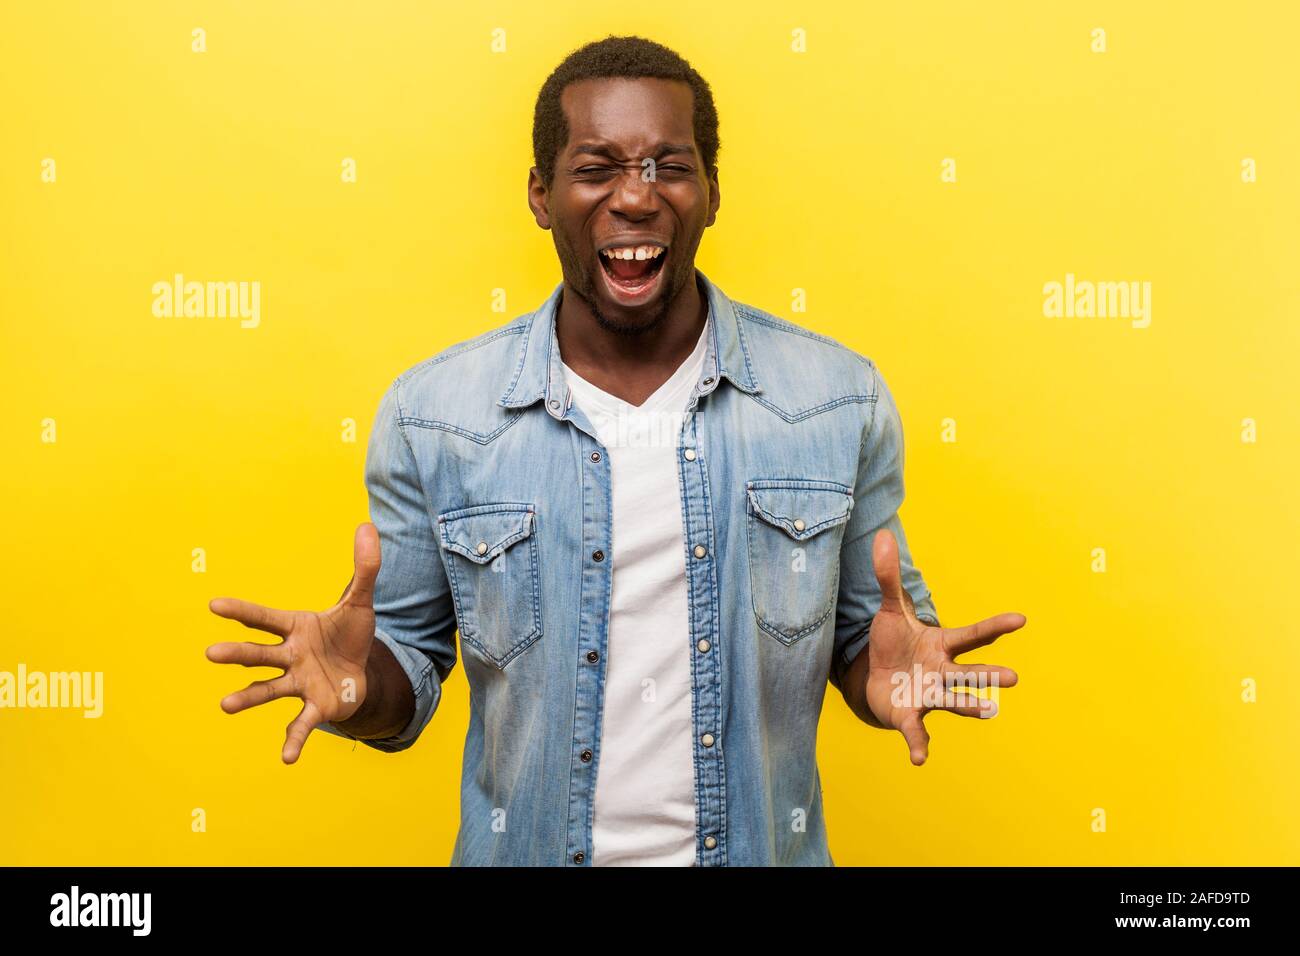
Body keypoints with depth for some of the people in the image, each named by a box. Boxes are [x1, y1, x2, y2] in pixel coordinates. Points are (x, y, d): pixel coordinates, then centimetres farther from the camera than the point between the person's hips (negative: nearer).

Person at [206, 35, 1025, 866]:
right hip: (523, 849, 0)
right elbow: (411, 659, -2)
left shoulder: (841, 399, -10)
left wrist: (887, 671, -20)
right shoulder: (428, 415, -11)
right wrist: (361, 680, -23)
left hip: (763, 849, 1)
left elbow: (862, 634, 1)